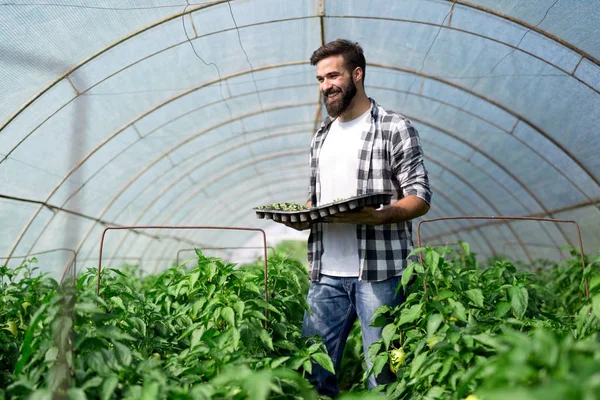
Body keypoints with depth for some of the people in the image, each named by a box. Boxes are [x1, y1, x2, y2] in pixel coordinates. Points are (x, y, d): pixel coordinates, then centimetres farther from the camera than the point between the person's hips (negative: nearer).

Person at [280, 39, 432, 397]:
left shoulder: (396, 129, -2)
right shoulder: (322, 136, 17)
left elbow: (420, 198, -6)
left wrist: (377, 215, -24)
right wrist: (300, 215, 1)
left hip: (379, 270, -5)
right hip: (326, 273, 6)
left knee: (382, 371, 4)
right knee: (313, 368, 10)